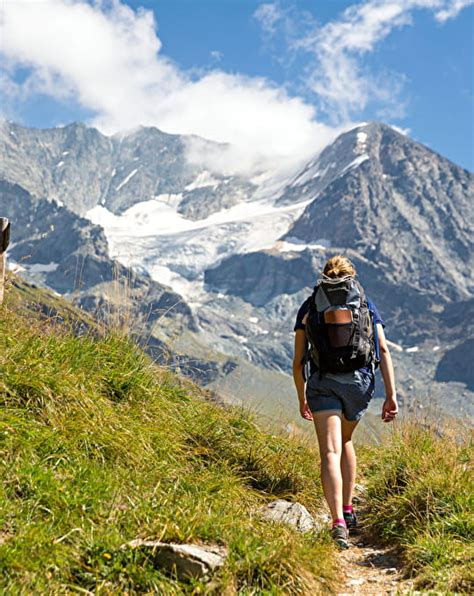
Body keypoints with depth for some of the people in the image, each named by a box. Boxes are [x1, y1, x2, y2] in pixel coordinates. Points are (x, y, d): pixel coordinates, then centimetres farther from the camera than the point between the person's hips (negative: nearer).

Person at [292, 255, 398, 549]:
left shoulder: (309, 306, 14)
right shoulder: (366, 304, 15)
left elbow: (298, 362, 11)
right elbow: (383, 350, 3)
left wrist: (302, 400, 22)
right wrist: (391, 395, 1)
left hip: (323, 383, -2)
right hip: (360, 381, 2)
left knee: (331, 453, -8)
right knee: (346, 441, 26)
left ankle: (338, 523, -24)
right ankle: (348, 510, 30)